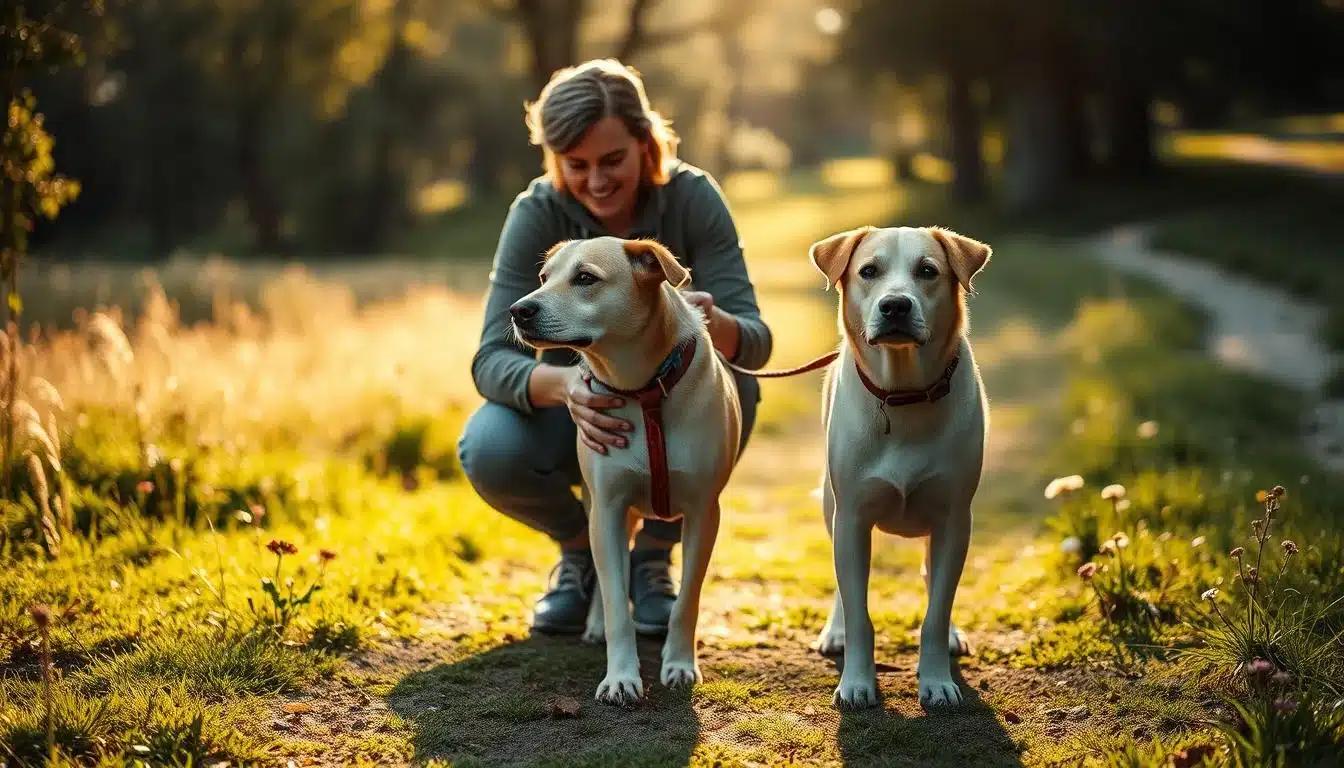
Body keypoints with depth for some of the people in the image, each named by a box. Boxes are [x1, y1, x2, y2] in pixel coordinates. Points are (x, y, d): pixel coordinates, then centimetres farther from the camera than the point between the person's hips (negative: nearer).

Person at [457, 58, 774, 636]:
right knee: (488, 449, -32)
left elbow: (755, 340, -24)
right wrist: (563, 384, -51)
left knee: (731, 388, -33)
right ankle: (581, 550, 3)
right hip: (577, 412, 0)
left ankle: (652, 556, -5)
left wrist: (714, 324, -49)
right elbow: (492, 358, -28)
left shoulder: (691, 197, -19)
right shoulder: (537, 214, -19)